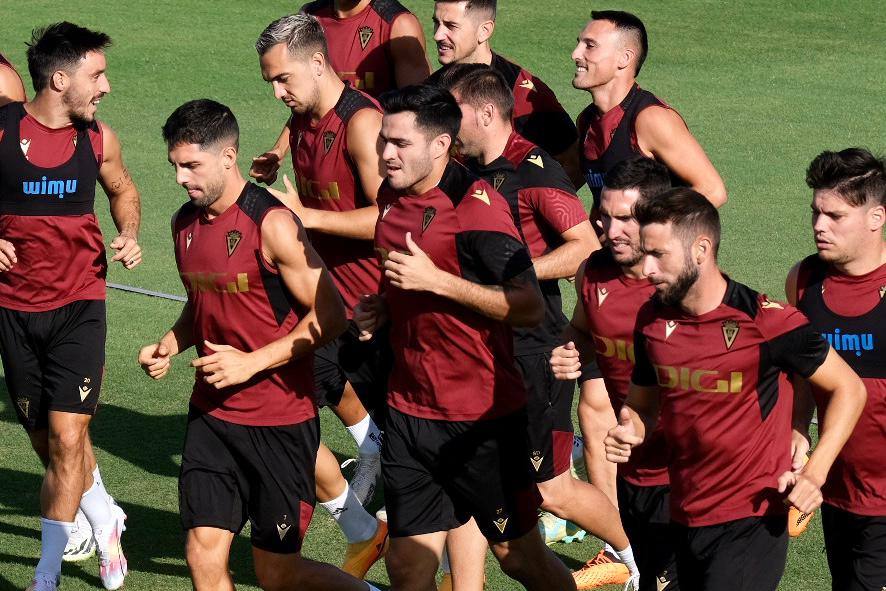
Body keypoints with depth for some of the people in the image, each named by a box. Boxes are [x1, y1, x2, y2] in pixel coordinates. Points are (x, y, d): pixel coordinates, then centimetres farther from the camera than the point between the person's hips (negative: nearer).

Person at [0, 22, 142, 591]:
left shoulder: (97, 139, 0)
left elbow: (123, 190, 20)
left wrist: (129, 235, 1)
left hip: (79, 304, 0)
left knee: (67, 438, -12)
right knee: (47, 439, 11)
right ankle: (105, 520, 38)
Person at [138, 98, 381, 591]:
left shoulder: (272, 223, -16)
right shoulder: (185, 224, 7)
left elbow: (330, 316, -15)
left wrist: (253, 362, -19)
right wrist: (170, 346, 3)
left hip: (280, 418, -6)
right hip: (212, 415, 6)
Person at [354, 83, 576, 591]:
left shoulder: (477, 206, -17)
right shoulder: (392, 197, 7)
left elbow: (530, 309, -22)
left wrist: (434, 281, -25)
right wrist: (382, 307, 5)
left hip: (482, 416, -7)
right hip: (410, 410, 7)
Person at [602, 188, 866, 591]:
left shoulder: (764, 321, -16)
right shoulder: (652, 319, 0)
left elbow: (848, 389, -7)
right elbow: (641, 403, 15)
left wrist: (813, 474, -16)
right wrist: (629, 431, -8)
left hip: (751, 523, -6)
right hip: (684, 520, 6)